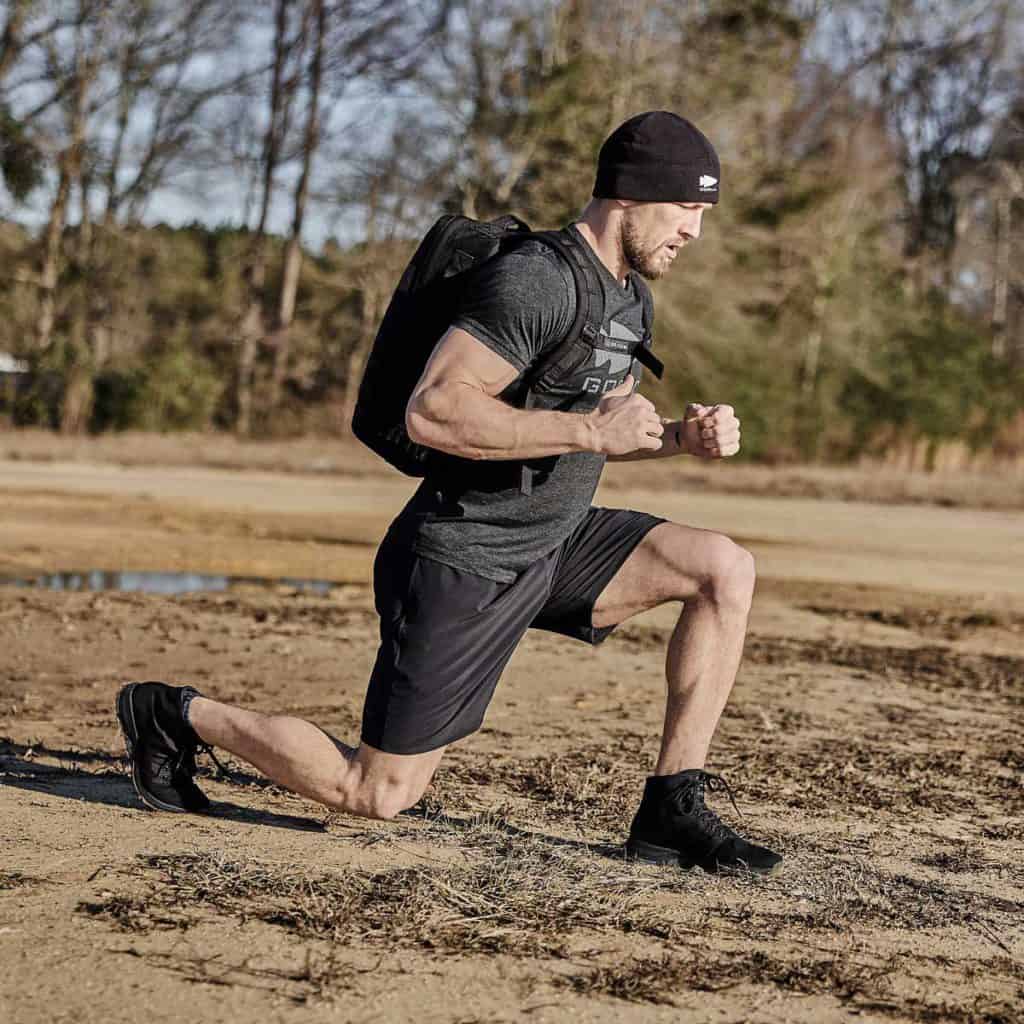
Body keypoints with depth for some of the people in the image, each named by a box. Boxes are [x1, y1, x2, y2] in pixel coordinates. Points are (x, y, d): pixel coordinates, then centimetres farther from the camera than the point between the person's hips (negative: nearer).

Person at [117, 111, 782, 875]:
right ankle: (180, 715, 18)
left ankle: (673, 810, -1)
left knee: (727, 569, -6)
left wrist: (685, 435, 2)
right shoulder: (533, 280, -22)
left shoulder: (627, 291, 9)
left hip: (551, 542, 9)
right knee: (376, 797, -2)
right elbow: (432, 412, -30)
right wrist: (589, 430, -29)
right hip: (465, 564, -9)